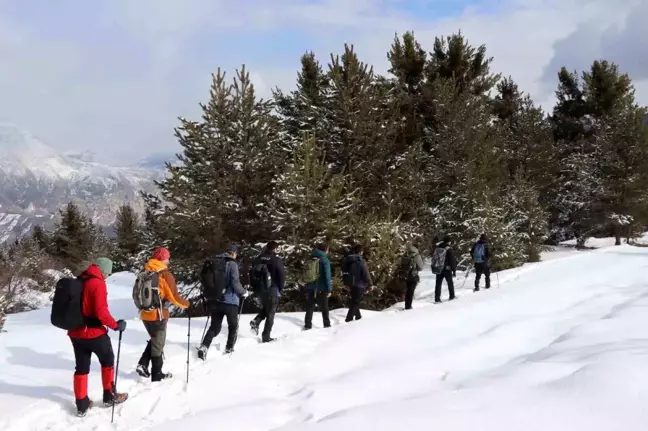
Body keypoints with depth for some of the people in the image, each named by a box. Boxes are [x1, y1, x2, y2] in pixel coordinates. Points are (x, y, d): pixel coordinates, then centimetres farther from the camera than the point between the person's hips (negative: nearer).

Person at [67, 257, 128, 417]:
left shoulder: (79, 281, 7)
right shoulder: (98, 283, -17)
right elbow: (101, 312, -23)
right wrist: (115, 325, -11)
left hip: (75, 332, 7)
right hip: (94, 332, -7)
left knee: (82, 367, 13)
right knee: (108, 361, 15)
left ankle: (82, 405, 16)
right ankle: (109, 396, 24)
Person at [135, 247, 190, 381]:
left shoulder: (145, 273, 4)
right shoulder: (165, 275, -15)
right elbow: (174, 297, -16)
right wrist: (186, 304, 1)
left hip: (145, 314, 6)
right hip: (158, 315, -6)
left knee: (154, 340, 26)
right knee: (158, 344, 8)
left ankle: (143, 364, 13)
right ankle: (157, 375, 17)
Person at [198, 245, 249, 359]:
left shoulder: (214, 262, 5)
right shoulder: (232, 264, -12)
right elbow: (235, 283, -17)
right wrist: (244, 292, 1)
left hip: (214, 300, 5)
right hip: (230, 300, -5)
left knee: (215, 327, 12)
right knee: (233, 326, 17)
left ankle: (204, 346, -7)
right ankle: (229, 348, 21)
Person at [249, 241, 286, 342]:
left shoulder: (258, 258, 5)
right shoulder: (277, 260, -11)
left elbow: (251, 273, 9)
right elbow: (282, 275, -13)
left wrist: (255, 287, 16)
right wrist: (280, 288, 3)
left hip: (260, 290, 5)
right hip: (272, 290, -5)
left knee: (265, 309, 26)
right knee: (270, 313, 5)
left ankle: (256, 321, 1)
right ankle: (266, 337, 6)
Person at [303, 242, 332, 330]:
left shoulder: (311, 259, 6)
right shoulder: (324, 260, -12)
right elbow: (327, 276, -15)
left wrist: (307, 287, 18)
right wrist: (329, 289, -11)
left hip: (310, 287, 5)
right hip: (321, 289, -4)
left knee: (310, 307, 11)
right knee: (324, 308, 8)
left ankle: (307, 325, 9)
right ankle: (327, 324, 14)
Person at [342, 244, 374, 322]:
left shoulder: (347, 260, 5)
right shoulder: (361, 261, -15)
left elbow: (344, 272, 12)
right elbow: (366, 274, -14)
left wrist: (346, 283, 22)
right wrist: (370, 284, -3)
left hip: (350, 285, 7)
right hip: (359, 285, -7)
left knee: (353, 301, 21)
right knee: (356, 302, -2)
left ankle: (358, 316, 36)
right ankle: (349, 319, -8)